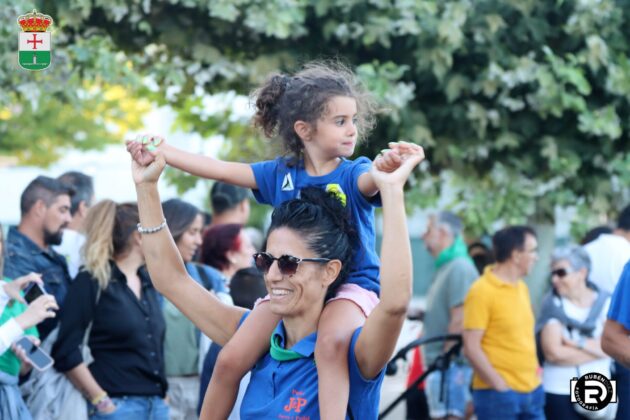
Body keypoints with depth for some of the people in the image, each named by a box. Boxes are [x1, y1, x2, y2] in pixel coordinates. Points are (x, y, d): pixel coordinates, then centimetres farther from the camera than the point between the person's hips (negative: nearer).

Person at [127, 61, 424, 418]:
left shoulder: (353, 174, -10)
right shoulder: (281, 174, 3)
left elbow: (371, 180, -33)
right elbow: (221, 170, 3)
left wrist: (389, 166, -58)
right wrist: (158, 153, -1)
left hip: (352, 284, -5)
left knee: (331, 342, -38)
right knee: (231, 360, -4)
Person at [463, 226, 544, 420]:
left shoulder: (521, 288, 13)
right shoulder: (482, 291, -12)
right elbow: (471, 347, -15)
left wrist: (534, 373, 13)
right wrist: (500, 386, -16)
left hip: (532, 391, 8)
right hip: (498, 394, -8)